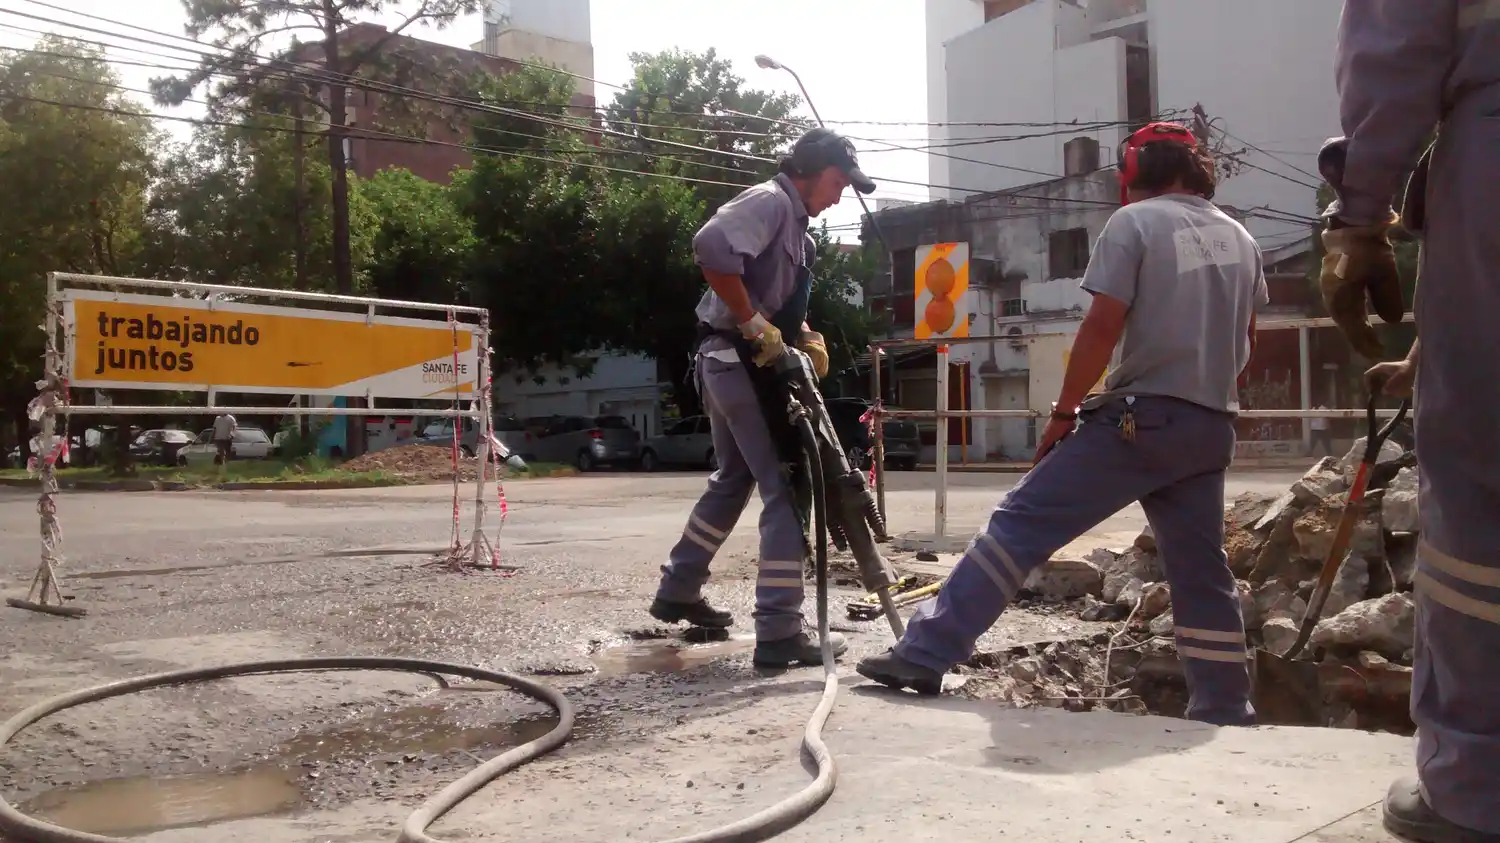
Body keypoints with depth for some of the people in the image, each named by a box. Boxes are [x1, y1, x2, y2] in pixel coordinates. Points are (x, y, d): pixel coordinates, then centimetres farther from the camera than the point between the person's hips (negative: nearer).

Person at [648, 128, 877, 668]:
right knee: (786, 489, -9)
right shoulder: (771, 201, -12)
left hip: (736, 362, 11)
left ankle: (677, 592, 32)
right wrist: (754, 324, -24)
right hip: (740, 359, -11)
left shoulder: (794, 221, 19)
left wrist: (806, 336, 2)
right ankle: (779, 633, -9)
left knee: (735, 479, 22)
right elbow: (711, 247, -29)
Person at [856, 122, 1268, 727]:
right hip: (1211, 428, 7)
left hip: (1142, 417, -7)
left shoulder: (1134, 222, -3)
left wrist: (1064, 412, -6)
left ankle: (925, 655, -12)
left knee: (1022, 523, -8)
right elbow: (1244, 341, 26)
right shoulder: (1239, 238, 17)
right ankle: (1225, 711, 20)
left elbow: (1103, 327, -12)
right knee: (1201, 571, 15)